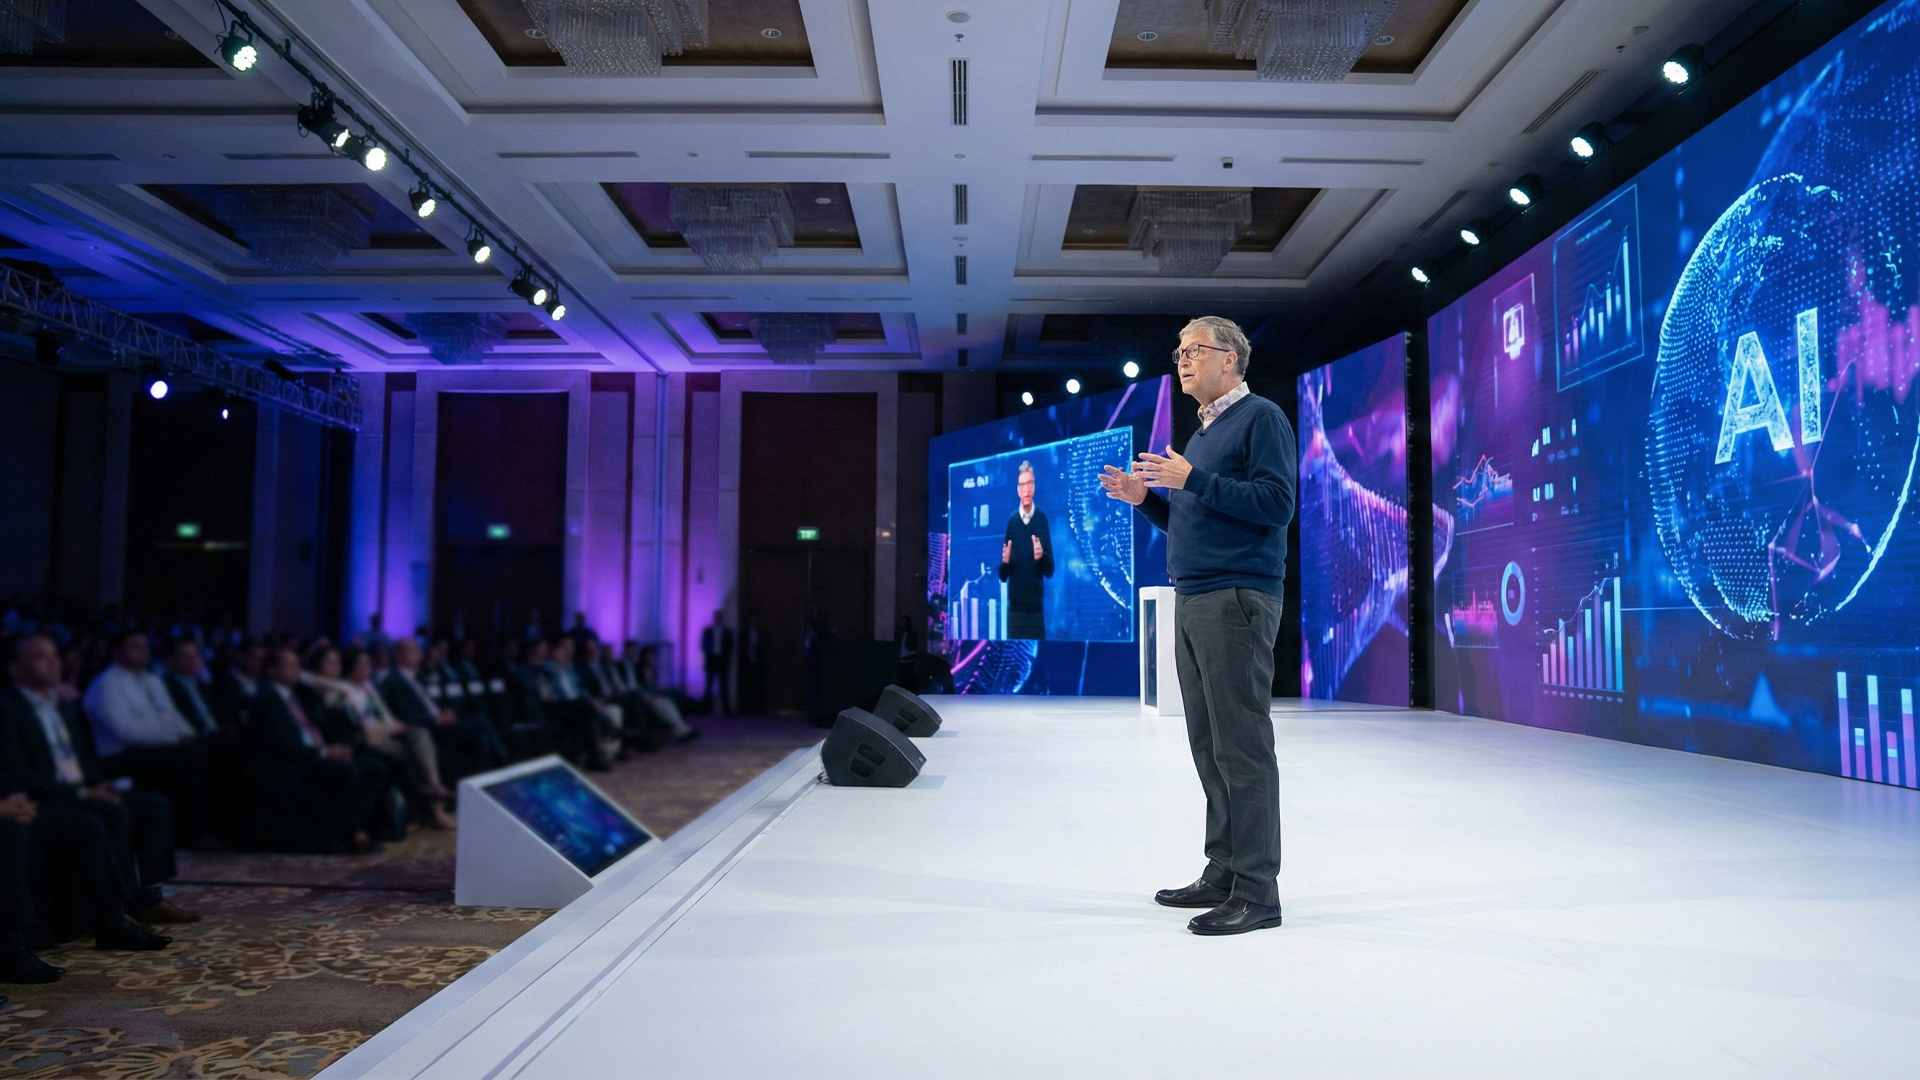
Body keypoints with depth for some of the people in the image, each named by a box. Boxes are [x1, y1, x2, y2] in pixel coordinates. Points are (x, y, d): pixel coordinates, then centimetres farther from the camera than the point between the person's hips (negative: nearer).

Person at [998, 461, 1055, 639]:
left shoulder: (1042, 518, -1)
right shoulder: (1011, 520, 2)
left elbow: (1050, 570, 0)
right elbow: (1003, 575, 5)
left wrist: (1042, 556, -20)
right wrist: (1005, 562, -16)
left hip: (1037, 607, -1)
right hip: (1015, 607, 1)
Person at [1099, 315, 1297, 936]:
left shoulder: (1261, 419, -4)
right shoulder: (1202, 433, 23)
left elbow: (1275, 503, -16)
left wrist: (1192, 480, -17)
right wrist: (1146, 498, 10)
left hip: (1237, 600, -9)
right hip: (1192, 604, 9)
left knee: (1242, 746, -8)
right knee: (1209, 746, 12)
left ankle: (1256, 891, -3)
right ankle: (1223, 873, 20)